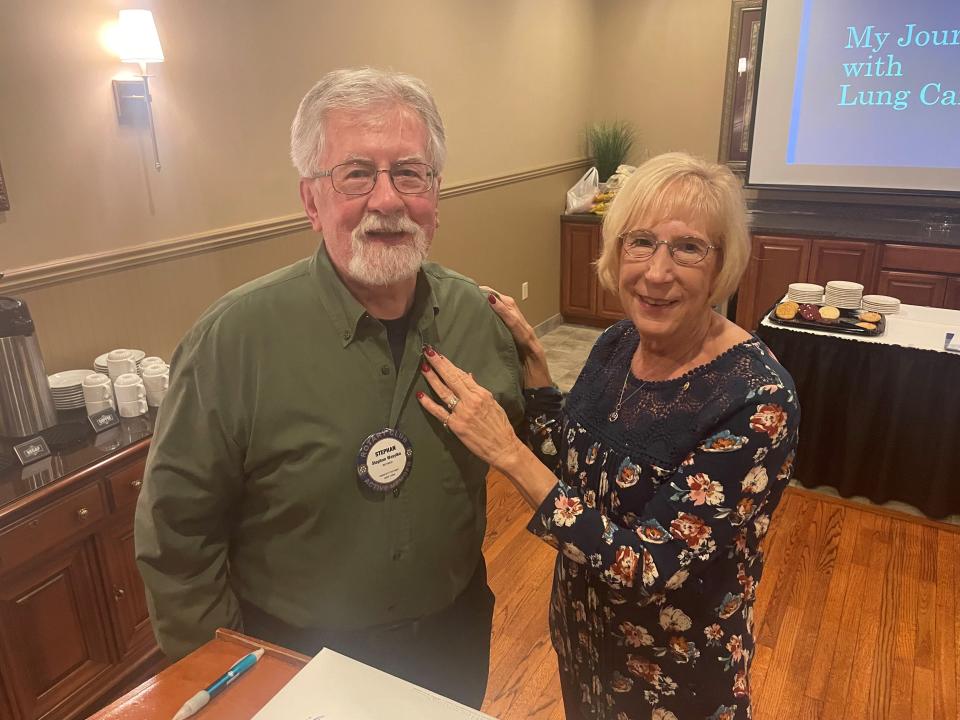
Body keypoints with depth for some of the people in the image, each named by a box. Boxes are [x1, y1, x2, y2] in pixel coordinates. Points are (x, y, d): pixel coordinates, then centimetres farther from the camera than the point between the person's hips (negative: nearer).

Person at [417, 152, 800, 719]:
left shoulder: (758, 400, -30)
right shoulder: (620, 342, -10)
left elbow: (645, 570, -30)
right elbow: (566, 467, -2)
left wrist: (507, 451, -34)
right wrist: (531, 362, -14)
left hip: (676, 671, -5)